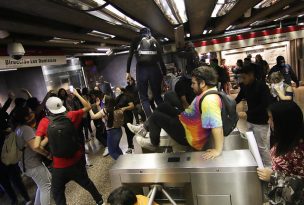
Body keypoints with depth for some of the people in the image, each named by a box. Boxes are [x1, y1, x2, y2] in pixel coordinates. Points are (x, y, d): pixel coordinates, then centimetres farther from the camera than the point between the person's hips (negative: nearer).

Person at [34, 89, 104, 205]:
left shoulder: (44, 122, -13)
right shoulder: (70, 116, -9)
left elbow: (36, 146, -21)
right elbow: (88, 107, 4)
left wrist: (47, 153, -2)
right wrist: (77, 94, 10)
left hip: (60, 167, -2)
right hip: (76, 161, 3)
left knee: (57, 193, 21)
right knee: (86, 183, 26)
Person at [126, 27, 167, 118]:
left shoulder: (136, 40, 17)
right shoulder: (154, 41, 21)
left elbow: (130, 56, 7)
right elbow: (160, 58, 13)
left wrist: (128, 71, 11)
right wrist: (164, 73, 12)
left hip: (141, 69, -2)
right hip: (154, 69, 2)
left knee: (144, 97, 3)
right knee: (158, 96, 11)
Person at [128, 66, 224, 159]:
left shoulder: (209, 99, -33)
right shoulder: (209, 91, 0)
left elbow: (217, 125, -37)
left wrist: (218, 150, -32)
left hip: (188, 136, -10)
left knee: (155, 116, -3)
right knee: (163, 107, 15)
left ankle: (153, 141, 23)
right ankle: (144, 129, 27)